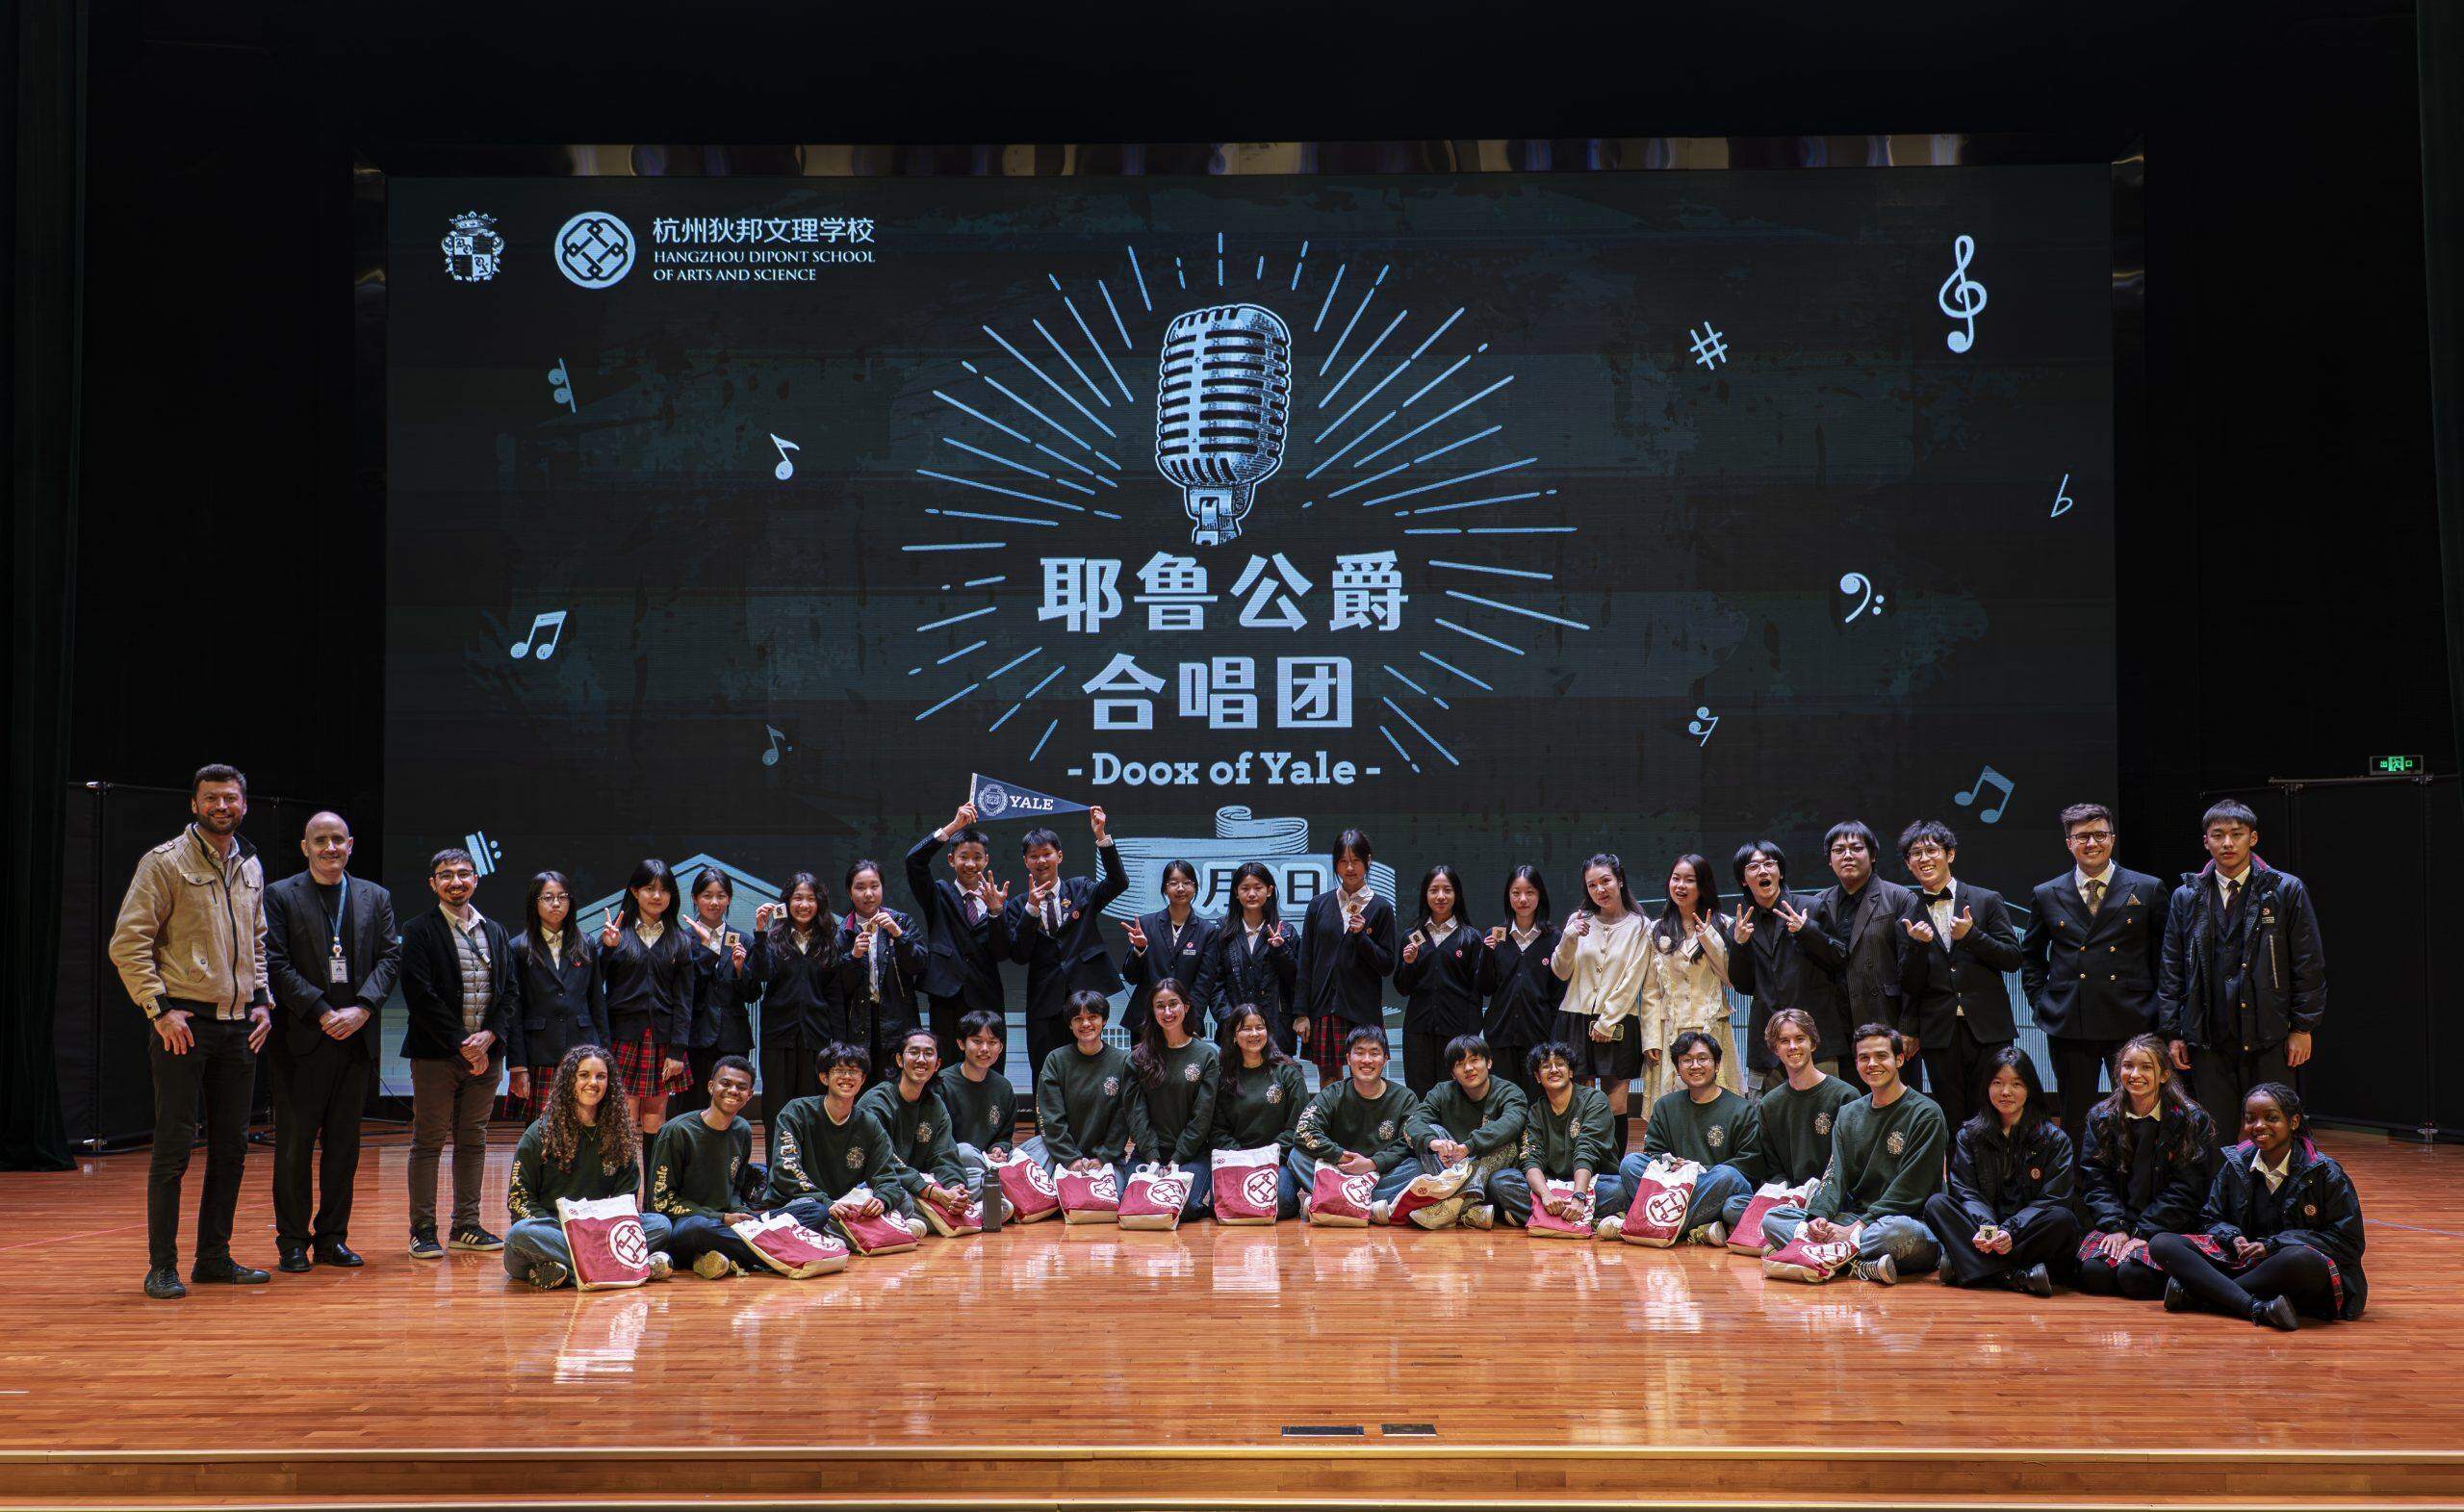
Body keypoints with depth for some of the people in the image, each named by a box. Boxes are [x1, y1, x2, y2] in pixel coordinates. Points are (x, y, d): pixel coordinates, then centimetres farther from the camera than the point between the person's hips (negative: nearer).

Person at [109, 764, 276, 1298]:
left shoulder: (251, 867, 14)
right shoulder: (165, 862, -5)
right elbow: (127, 943, -9)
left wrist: (262, 1000, 11)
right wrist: (160, 1008, -14)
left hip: (239, 1025, 6)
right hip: (184, 1023, -6)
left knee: (231, 1148, 9)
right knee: (173, 1148, -4)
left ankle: (214, 1256, 18)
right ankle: (162, 1267, 4)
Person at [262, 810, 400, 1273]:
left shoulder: (376, 898, 13)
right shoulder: (279, 897, 2)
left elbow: (390, 958, 5)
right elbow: (276, 964, -6)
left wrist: (362, 1009, -10)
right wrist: (322, 1013, -14)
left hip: (356, 1039, 3)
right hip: (301, 1041, -3)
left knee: (344, 1144, 7)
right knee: (294, 1145, 1)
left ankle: (332, 1238, 15)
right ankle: (292, 1241, 9)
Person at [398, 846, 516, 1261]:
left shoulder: (495, 932, 15)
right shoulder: (419, 931, -2)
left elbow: (508, 992, 11)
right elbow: (420, 994, -11)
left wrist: (489, 1036, -6)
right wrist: (461, 1044, -14)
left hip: (485, 1053, 5)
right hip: (436, 1054, -5)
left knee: (473, 1141, 8)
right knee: (428, 1141, 0)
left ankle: (466, 1226, 15)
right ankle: (423, 1230, 5)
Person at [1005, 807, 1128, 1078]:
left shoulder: (1080, 890, 8)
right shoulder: (1018, 906, 8)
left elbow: (1118, 882, -9)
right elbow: (1018, 955, -3)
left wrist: (1101, 835, -18)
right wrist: (1032, 908, -14)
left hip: (1085, 994, -1)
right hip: (1046, 1003, 1)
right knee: (1045, 1079, 2)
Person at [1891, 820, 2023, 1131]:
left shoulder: (1987, 901, 5)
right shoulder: (1907, 917, 8)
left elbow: (2013, 959, 0)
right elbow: (1909, 986, 4)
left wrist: (1971, 935, -14)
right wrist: (1916, 944, -14)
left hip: (1987, 1028, -1)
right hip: (1939, 1034, 1)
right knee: (1951, 1123, 3)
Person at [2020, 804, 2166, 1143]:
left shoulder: (2148, 890, 5)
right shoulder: (2046, 896, 8)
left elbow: (2164, 955, 8)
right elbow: (2030, 954, 20)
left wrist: (2158, 1011, 2)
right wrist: (2041, 1001, 8)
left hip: (2132, 1024, -1)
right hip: (2069, 1025, 1)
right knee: (2074, 1122, 6)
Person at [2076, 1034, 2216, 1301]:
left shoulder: (2192, 1120, 0)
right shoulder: (2100, 1118, 9)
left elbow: (2185, 1190, -5)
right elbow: (2094, 1180, 4)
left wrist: (2145, 1232, -14)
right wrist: (2115, 1227, -12)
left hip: (2166, 1226, -2)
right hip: (2115, 1221, 2)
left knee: (2134, 1275, -30)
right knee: (2094, 1272, -27)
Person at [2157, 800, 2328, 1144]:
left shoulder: (2286, 891, 2)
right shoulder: (2186, 898, 9)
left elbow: (2309, 965, 2)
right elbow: (2171, 971, 10)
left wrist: (2302, 1028, -2)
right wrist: (2171, 1032, 5)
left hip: (2268, 1039, -2)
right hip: (2208, 1042, 2)